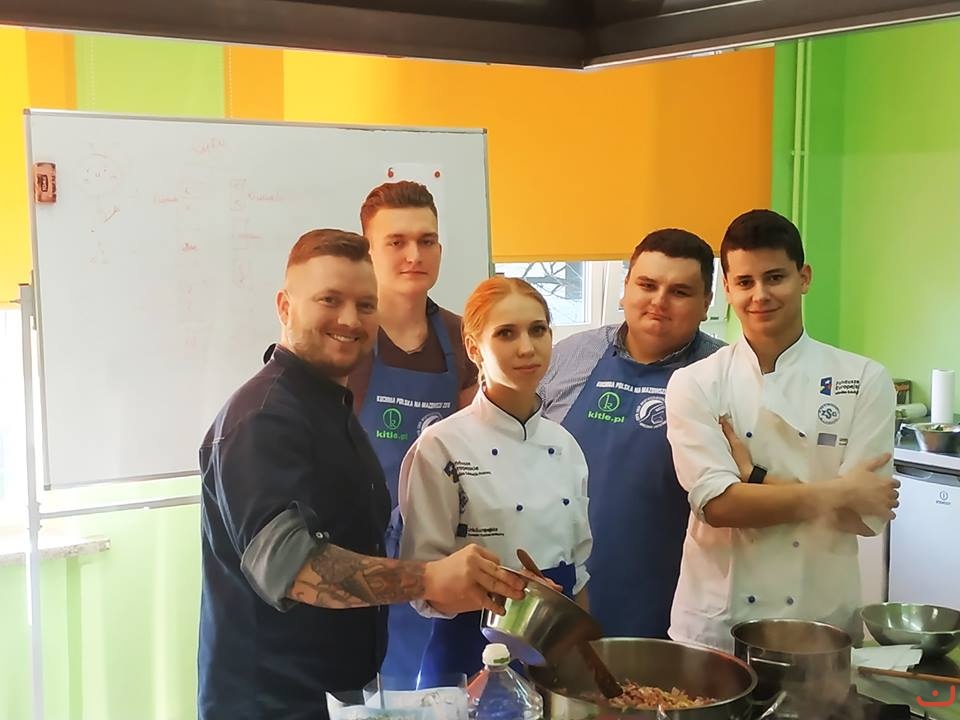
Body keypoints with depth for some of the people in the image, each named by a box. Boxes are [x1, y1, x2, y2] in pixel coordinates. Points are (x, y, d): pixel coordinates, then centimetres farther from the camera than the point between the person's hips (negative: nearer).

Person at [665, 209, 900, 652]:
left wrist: (755, 478, -14)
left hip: (824, 627, 1)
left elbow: (866, 513, -10)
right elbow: (718, 503, -14)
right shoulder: (694, 385, -4)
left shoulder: (864, 381, -3)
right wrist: (835, 494, -14)